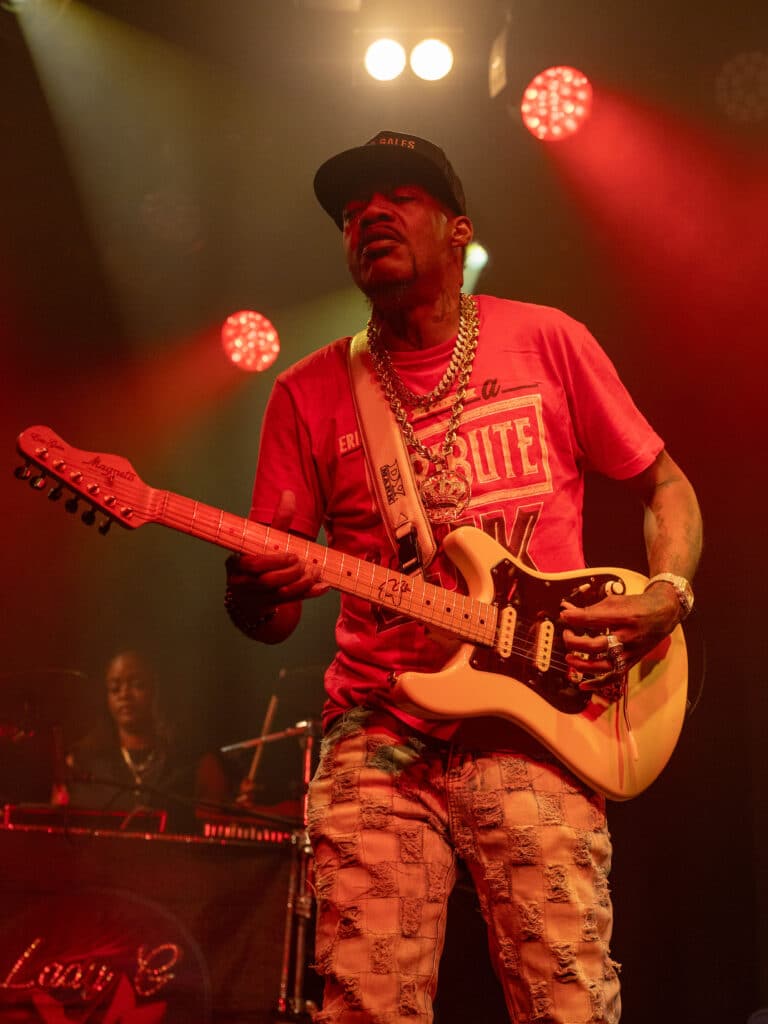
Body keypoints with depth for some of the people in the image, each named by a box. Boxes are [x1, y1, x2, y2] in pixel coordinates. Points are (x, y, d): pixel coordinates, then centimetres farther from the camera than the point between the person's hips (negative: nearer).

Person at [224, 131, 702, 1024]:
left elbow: (665, 487, 14)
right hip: (376, 733, 1)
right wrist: (255, 594, -16)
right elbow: (267, 611, 8)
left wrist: (667, 596, -5)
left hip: (533, 721, -1)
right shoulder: (309, 393, 8)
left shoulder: (547, 342, 7)